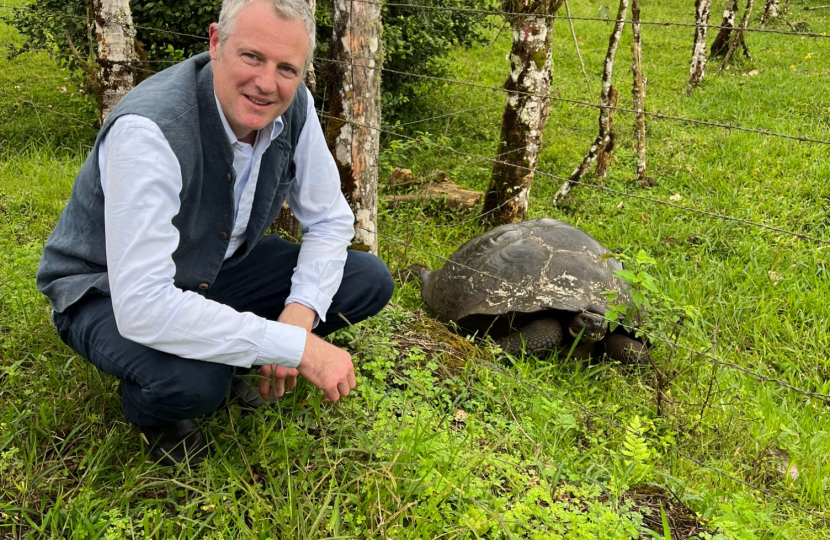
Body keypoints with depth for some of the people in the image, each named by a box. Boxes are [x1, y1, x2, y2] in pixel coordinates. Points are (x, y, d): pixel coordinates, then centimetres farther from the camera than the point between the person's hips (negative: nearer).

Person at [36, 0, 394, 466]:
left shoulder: (292, 105, -15)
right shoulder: (148, 130, -35)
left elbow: (329, 219, -3)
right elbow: (142, 308, -41)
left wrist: (301, 311, -22)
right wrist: (299, 347, -39)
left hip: (217, 266, 6)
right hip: (111, 292, -6)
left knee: (369, 281, -8)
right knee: (190, 382, -38)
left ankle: (232, 362, 9)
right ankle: (156, 408, 1)